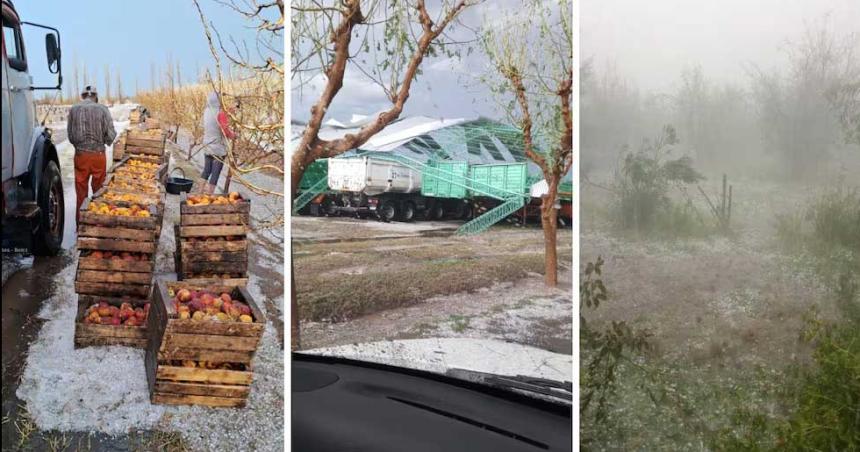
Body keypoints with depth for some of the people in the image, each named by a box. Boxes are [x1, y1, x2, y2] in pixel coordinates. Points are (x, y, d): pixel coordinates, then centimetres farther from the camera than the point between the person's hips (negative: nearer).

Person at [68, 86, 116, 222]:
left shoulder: (74, 109, -2)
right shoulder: (102, 109, -7)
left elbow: (70, 135, 2)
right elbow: (110, 135, -8)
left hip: (80, 154, 1)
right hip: (98, 154, -1)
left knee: (81, 192, 11)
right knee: (99, 192, 11)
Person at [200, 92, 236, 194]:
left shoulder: (206, 112, 1)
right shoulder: (220, 113, -18)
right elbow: (225, 130, -16)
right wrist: (233, 135, 5)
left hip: (207, 146, 6)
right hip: (219, 148, -6)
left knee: (206, 170, 16)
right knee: (215, 173, 1)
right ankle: (209, 193, 1)